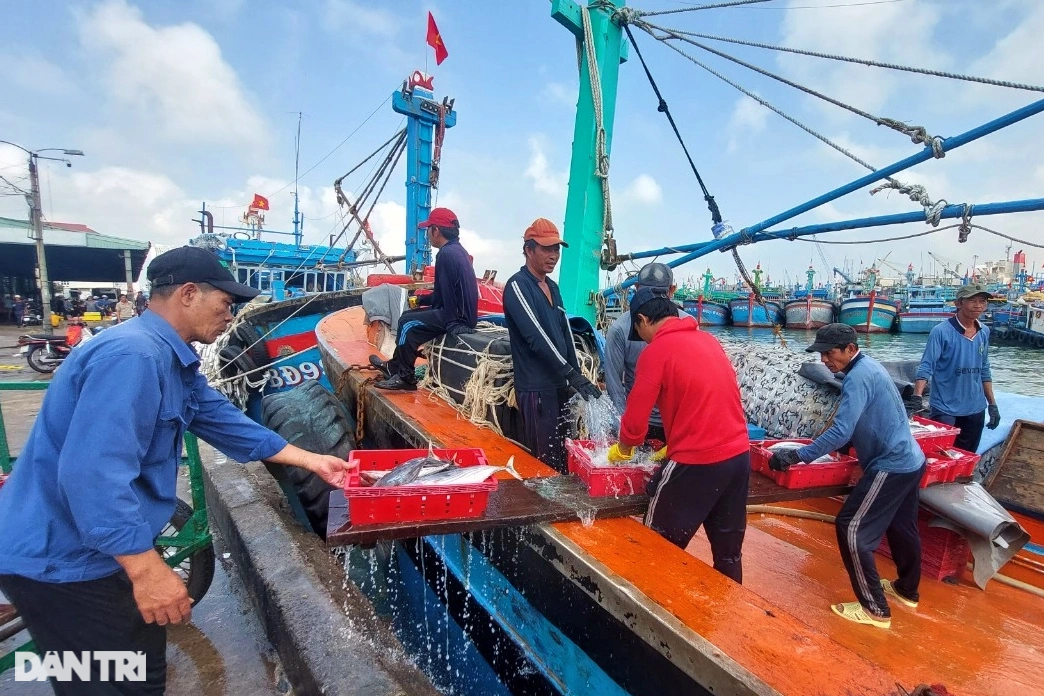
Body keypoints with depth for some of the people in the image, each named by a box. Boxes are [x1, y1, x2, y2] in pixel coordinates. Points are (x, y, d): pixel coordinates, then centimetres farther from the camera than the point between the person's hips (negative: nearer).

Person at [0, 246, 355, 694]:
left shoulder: (174, 359, 6)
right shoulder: (132, 355, -28)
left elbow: (224, 422, 8)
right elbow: (93, 473, -35)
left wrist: (312, 461, 7)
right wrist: (148, 569, -32)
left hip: (94, 548, 10)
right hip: (61, 557, -9)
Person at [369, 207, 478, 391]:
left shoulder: (446, 254, -19)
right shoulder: (457, 250, 12)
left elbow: (444, 296, -22)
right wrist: (421, 299, 22)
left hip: (459, 318, -10)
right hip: (464, 313, 10)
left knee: (408, 324, -8)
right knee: (408, 316, 15)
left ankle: (405, 377, 3)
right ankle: (395, 365, 25)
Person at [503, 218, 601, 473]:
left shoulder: (552, 287, 15)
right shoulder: (517, 286, -11)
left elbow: (565, 334, 15)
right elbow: (536, 337, -20)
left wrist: (575, 377, 8)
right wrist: (573, 375, -22)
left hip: (559, 385, 8)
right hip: (536, 388, -8)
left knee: (561, 455, 15)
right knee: (545, 461, -2)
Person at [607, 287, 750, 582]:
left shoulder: (656, 351, -11)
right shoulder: (708, 339, 11)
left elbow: (635, 419, -9)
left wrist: (622, 450, 11)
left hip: (697, 463, -7)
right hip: (739, 456, 8)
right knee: (728, 551, 21)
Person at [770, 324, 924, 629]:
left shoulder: (858, 377, -24)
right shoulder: (868, 366, 7)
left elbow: (841, 432, -31)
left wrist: (796, 456, -29)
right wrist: (831, 445, 14)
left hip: (891, 466, -10)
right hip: (910, 461, 10)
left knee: (851, 529, -3)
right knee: (901, 527, 25)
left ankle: (875, 609, 8)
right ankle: (907, 590, 45)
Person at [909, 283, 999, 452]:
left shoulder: (985, 332, 5)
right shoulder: (941, 331, -15)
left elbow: (984, 370, 13)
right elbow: (926, 367, -19)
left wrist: (992, 403, 13)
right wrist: (917, 397, -31)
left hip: (975, 409, 6)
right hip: (944, 409, -6)